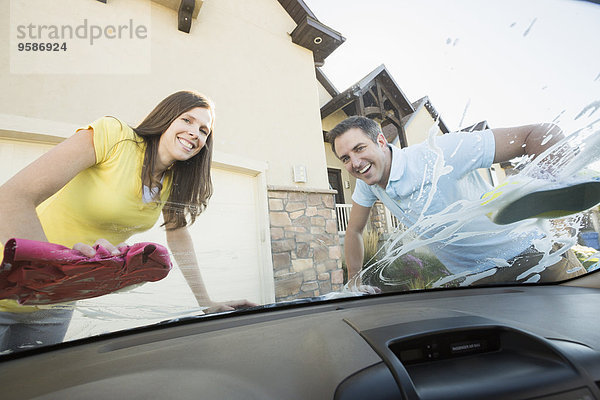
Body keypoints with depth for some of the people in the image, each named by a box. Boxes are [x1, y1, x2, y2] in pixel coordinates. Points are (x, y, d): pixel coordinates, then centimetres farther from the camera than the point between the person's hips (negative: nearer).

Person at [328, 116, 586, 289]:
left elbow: (541, 134, -22)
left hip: (535, 257, -4)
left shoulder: (438, 154, -26)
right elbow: (354, 230, 4)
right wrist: (355, 284, 4)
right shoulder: (367, 183, -7)